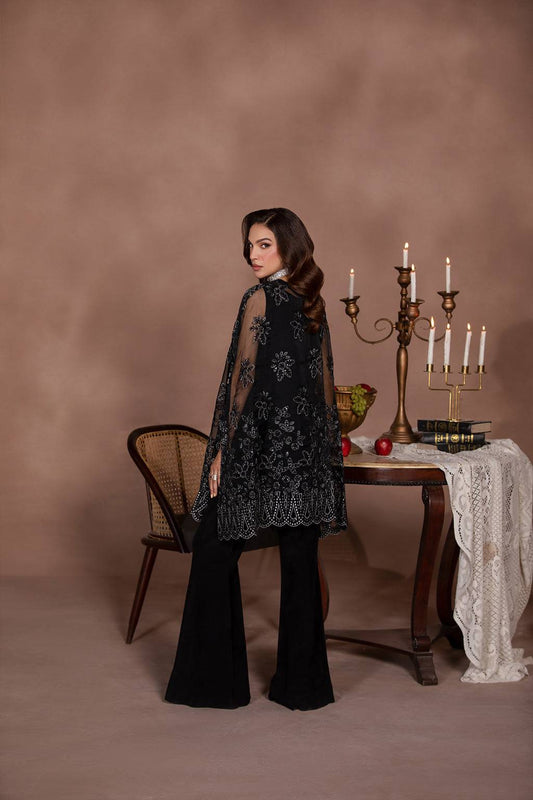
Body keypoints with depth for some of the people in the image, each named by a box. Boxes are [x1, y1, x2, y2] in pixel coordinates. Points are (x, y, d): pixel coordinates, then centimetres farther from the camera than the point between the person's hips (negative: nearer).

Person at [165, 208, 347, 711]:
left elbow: (244, 380, -13)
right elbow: (324, 381, 13)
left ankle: (217, 682, 12)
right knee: (300, 563, 9)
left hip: (259, 448, -7)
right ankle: (303, 683, 16)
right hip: (308, 450, 7)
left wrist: (222, 450, -9)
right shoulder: (313, 304, 10)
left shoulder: (259, 300, -10)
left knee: (215, 555, 6)